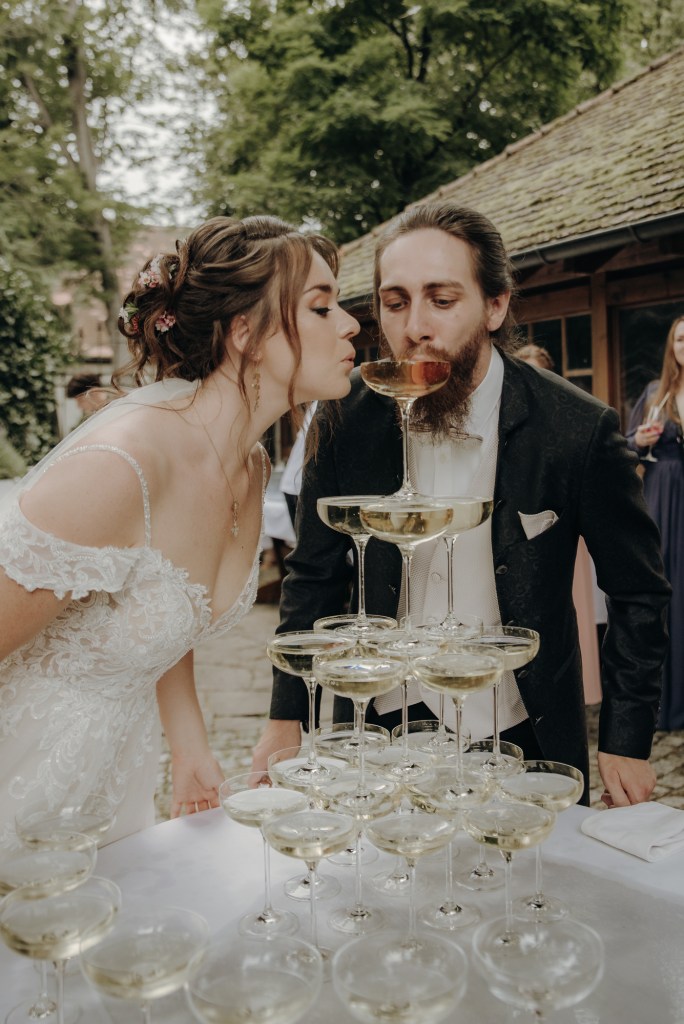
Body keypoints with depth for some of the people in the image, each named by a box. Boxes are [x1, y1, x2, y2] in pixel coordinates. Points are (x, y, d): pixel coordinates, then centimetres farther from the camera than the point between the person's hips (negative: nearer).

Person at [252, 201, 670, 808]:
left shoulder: (578, 428, -17)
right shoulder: (349, 419, -11)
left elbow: (639, 595, -5)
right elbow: (314, 578, 1)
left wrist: (627, 745, -6)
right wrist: (286, 720, -1)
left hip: (521, 742, -1)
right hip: (378, 738, 2)